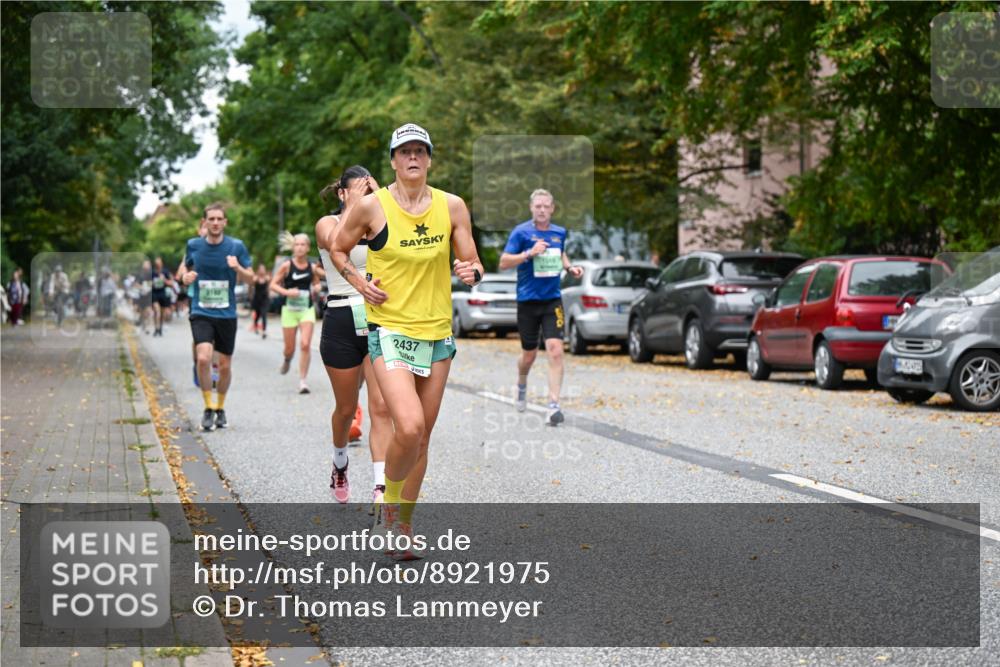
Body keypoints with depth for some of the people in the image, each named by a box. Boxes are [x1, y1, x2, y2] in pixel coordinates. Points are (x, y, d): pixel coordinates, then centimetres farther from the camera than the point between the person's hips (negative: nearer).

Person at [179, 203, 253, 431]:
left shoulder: (236, 246, -3)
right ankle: (208, 408, -3)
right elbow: (186, 268, 17)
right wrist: (186, 277, -6)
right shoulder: (193, 245, 0)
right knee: (203, 358, -20)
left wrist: (238, 268, -18)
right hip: (201, 313, -1)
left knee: (225, 366, 7)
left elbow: (250, 278, 3)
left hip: (227, 315, 1)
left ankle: (220, 408, 30)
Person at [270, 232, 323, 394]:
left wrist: (316, 288, -4)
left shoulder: (313, 267, 1)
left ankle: (302, 380, -8)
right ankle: (287, 360, 46)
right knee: (290, 349, 7)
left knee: (305, 345, -15)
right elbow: (273, 285, -2)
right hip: (290, 309, -1)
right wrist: (286, 292, -18)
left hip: (307, 309, 1)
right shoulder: (287, 266, -5)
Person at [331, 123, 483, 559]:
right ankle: (390, 501, 6)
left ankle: (404, 524, 27)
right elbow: (338, 249, 9)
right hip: (389, 331, -4)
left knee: (422, 437, 10)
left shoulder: (452, 207, 3)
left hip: (438, 333, 4)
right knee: (408, 427, -22)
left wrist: (472, 272, -13)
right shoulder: (371, 205, -5)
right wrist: (360, 282, -8)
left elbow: (472, 262, 10)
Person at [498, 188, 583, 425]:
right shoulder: (521, 232, -7)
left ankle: (553, 406, -14)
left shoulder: (560, 233, 6)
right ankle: (522, 386, 43)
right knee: (529, 354, 10)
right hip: (528, 299, -2)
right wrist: (530, 253, -22)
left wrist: (570, 267, 6)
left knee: (555, 350, -14)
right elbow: (503, 262, -10)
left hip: (552, 299, 2)